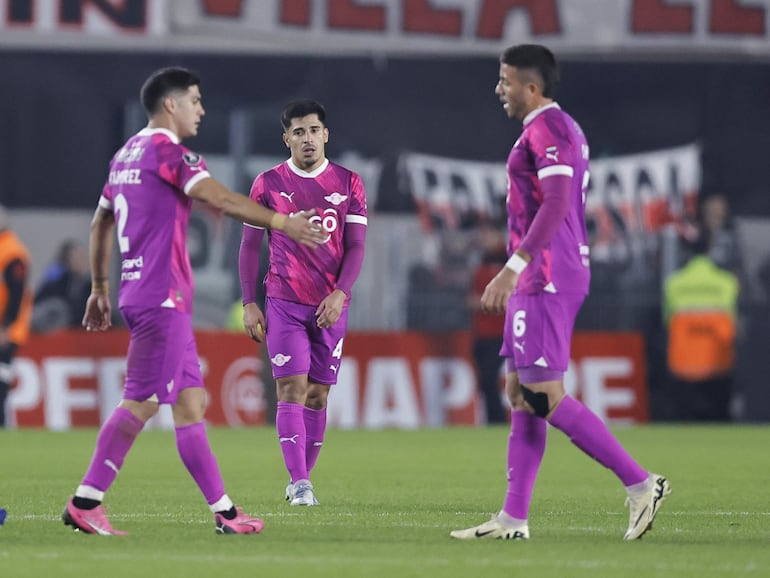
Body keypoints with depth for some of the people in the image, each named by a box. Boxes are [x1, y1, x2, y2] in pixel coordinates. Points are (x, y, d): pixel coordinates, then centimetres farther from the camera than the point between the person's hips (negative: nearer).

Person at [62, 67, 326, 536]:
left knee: (190, 401, 7)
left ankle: (223, 510, 4)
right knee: (143, 401, -9)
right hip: (162, 298, -10)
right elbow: (217, 198, -23)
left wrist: (100, 288, 29)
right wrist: (280, 221, -25)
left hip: (141, 295, 10)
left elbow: (101, 223, 24)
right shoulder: (168, 151, -10)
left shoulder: (127, 154, 17)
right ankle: (85, 502, -8)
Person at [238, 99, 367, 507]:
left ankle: (302, 478, 15)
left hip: (331, 306, 2)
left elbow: (356, 246, 2)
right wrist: (249, 304, 1)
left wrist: (339, 294, -12)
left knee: (318, 395, 5)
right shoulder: (268, 184, 2)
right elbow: (250, 246, 7)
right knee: (292, 389, -12)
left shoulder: (348, 183, 4)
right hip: (283, 303, -2)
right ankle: (299, 483, -16)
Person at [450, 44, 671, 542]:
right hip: (541, 281, 11)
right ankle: (513, 519, 8)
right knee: (520, 392, 9)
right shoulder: (564, 129, 19)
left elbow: (556, 204, -24)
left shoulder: (546, 129, -13)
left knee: (545, 396, -11)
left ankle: (640, 483, -11)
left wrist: (513, 269, -28)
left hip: (545, 280, -11)